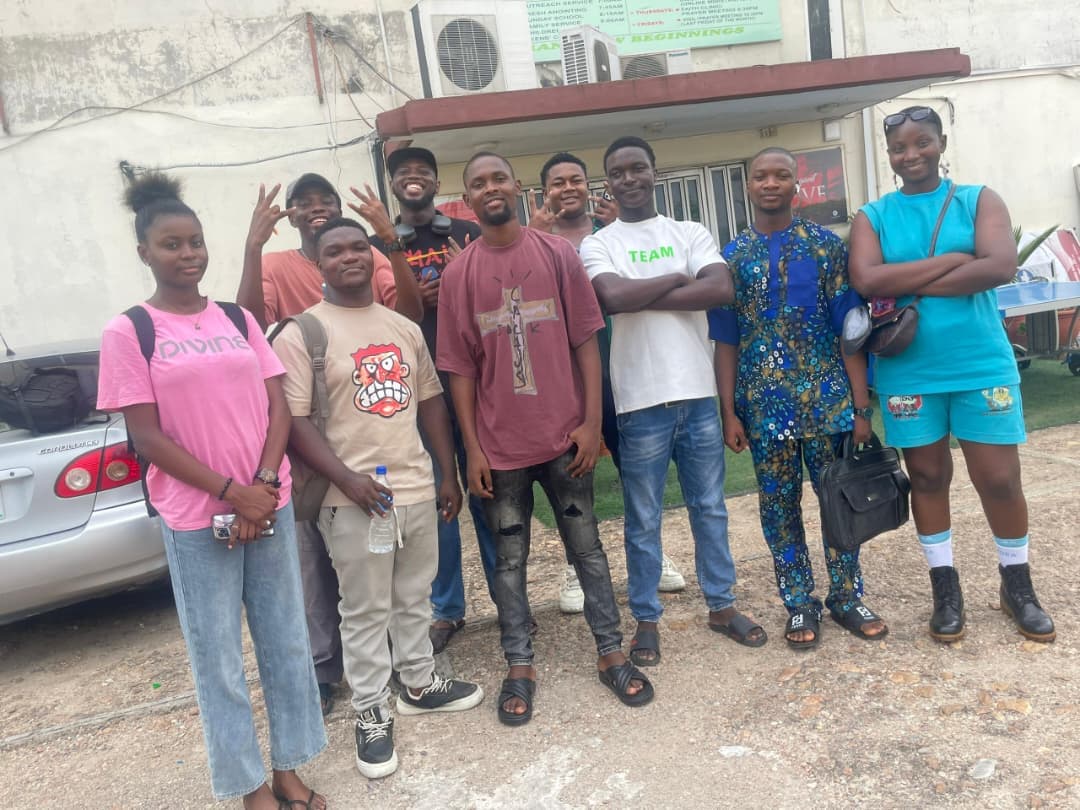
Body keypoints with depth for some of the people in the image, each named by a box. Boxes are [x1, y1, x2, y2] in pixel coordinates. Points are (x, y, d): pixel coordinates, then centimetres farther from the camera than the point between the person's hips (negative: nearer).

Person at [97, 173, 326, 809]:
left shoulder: (239, 320, 7)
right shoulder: (127, 332, -4)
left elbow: (278, 408, 5)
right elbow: (147, 436, -8)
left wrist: (264, 486, -10)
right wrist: (231, 492, -14)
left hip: (270, 503, 4)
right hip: (195, 519, -4)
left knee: (287, 640, 12)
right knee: (219, 657, 8)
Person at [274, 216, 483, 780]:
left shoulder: (404, 328, 10)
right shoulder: (300, 335, -7)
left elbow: (430, 400, 14)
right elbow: (293, 420, -13)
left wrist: (447, 473, 11)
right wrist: (347, 479, -20)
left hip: (417, 488, 5)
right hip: (354, 499, -5)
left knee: (415, 598, 18)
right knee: (366, 611, 6)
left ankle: (419, 683, 37)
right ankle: (372, 714, 22)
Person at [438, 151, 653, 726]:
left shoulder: (558, 254, 1)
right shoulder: (458, 273, 1)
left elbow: (585, 342, 0)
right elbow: (461, 367, 1)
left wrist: (592, 422, -5)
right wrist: (472, 449, -2)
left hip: (564, 436, 0)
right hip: (501, 445, 0)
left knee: (587, 547, 11)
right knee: (509, 559, 10)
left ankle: (611, 653, 26)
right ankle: (519, 666, 25)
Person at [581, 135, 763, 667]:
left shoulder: (691, 233, 8)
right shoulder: (598, 244, 1)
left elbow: (721, 290, -10)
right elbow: (613, 297, -20)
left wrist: (642, 297, -13)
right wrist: (678, 279, -7)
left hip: (699, 393, 3)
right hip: (642, 401, -2)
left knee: (710, 509, 15)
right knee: (644, 521, 7)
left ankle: (721, 605, 31)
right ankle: (646, 620, 22)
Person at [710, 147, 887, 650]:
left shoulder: (826, 245, 1)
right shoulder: (731, 257, 4)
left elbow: (850, 329, -1)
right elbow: (726, 341, 3)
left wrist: (862, 406, -6)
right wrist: (729, 412, -3)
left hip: (828, 399, 0)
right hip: (764, 405, 1)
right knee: (778, 507, 8)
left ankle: (847, 597, 26)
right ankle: (800, 604, 23)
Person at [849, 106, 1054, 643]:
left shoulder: (979, 200, 3)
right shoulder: (872, 216, 4)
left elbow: (1001, 266, -14)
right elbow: (866, 282, -14)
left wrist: (907, 286, -15)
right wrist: (952, 259, -13)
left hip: (982, 365, 0)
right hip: (907, 372, 1)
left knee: (1000, 478, 4)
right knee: (927, 477, 11)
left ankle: (1018, 585, 26)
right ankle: (944, 586, 26)